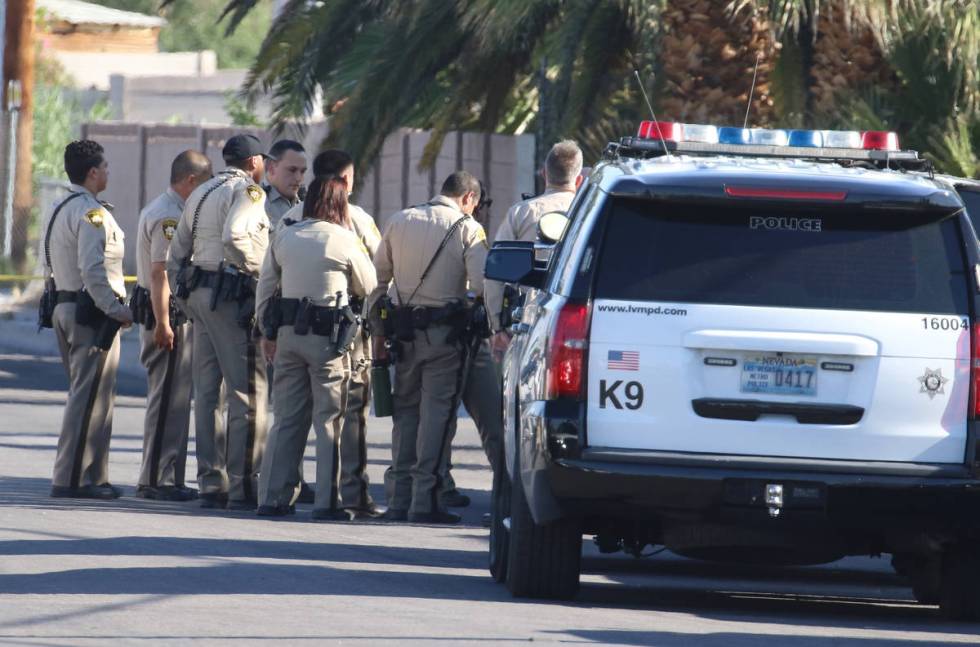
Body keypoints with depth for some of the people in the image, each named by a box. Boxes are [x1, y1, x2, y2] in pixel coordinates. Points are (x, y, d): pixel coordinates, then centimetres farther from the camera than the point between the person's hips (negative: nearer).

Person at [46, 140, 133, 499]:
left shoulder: (58, 211, 15)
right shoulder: (92, 213, -15)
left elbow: (49, 265, 18)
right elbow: (92, 269, -23)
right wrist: (114, 308, -19)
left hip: (64, 305, 10)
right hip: (91, 314, -10)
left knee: (85, 394, 15)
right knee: (90, 395, -8)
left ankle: (91, 476, 18)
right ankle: (72, 479, -10)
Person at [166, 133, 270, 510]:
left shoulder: (200, 195, 19)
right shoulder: (248, 192, -6)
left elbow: (175, 256, 19)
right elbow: (233, 237, -25)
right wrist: (257, 269, -12)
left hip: (198, 295, 8)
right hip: (232, 295, -8)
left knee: (207, 392, 10)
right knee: (248, 393, -7)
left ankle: (211, 484, 12)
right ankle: (242, 487, -11)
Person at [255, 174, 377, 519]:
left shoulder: (284, 237, 5)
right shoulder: (343, 240, -7)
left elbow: (264, 288, 9)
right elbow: (367, 286, 5)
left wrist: (268, 332, 19)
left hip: (288, 332, 4)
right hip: (327, 336, -4)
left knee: (287, 418, 11)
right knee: (329, 419, 2)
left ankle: (272, 497, 10)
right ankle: (327, 501, 0)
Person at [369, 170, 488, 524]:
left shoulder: (400, 221, 10)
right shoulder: (467, 229, -4)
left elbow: (377, 278, 13)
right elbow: (482, 283, -16)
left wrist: (379, 331, 18)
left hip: (403, 331, 4)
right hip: (444, 335, -4)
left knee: (405, 411, 13)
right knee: (436, 412, -1)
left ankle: (398, 498, 11)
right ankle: (424, 500, -5)